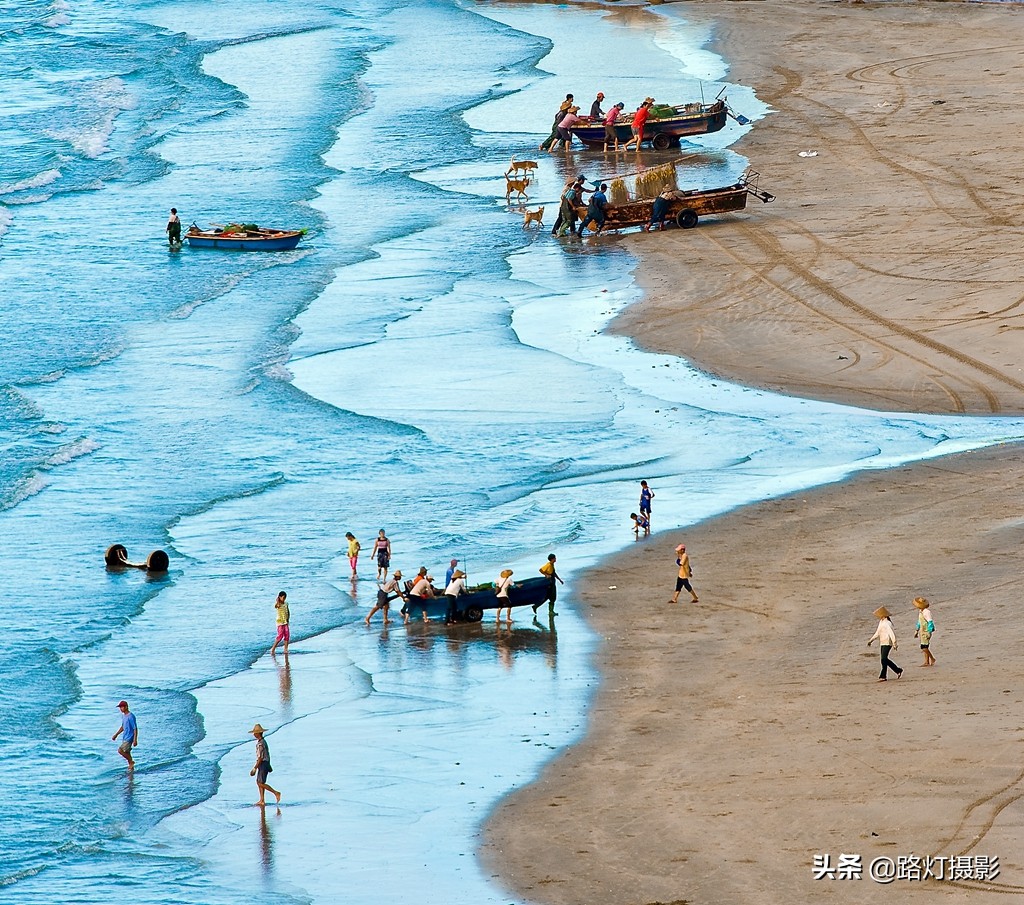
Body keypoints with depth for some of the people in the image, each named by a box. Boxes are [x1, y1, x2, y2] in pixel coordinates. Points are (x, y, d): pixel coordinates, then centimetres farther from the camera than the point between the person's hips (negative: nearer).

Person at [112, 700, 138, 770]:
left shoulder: (131, 716, -19)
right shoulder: (123, 716, 9)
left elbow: (135, 729, -19)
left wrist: (135, 740, -21)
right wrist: (116, 735, 21)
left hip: (129, 738, -9)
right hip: (125, 738, 9)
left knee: (120, 750, -16)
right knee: (127, 753, 11)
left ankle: (131, 762, -1)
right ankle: (131, 767, 19)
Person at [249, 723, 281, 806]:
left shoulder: (261, 743, -20)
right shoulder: (263, 741, 12)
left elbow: (260, 757, -22)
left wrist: (255, 767, -19)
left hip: (263, 764, -10)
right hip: (263, 764, 10)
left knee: (261, 783, -9)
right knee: (259, 782, 11)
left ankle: (276, 793, -6)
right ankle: (262, 800, 13)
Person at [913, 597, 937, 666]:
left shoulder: (926, 612, -20)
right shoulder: (920, 611, 8)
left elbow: (930, 622, -22)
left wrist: (929, 633, -24)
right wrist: (917, 631, 24)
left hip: (926, 631, -9)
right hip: (922, 631, 9)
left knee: (924, 647, -11)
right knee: (924, 647, 9)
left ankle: (932, 659, 5)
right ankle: (927, 662, 13)